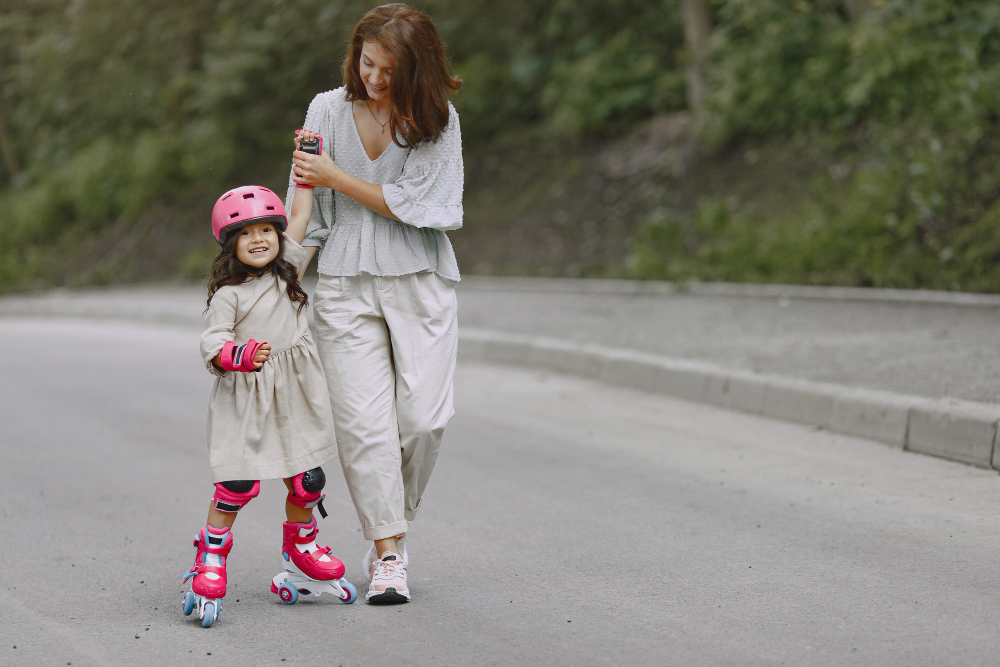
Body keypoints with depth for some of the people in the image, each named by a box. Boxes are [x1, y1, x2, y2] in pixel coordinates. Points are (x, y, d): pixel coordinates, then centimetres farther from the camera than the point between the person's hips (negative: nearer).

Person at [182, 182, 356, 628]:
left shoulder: (285, 270, 9)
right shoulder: (228, 294, -8)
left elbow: (300, 220, 15)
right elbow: (212, 347, -13)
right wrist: (241, 355, -32)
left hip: (295, 394, 5)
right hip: (245, 398, -5)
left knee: (307, 479, 8)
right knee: (238, 482, -13)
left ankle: (299, 550, 29)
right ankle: (210, 558, 1)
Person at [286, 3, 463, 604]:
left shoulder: (438, 119, -2)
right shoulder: (328, 110, 4)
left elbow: (418, 206, -10)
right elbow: (306, 209, 9)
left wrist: (338, 178, -11)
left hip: (421, 282, -1)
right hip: (346, 283, 1)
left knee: (424, 416, -7)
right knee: (364, 422, -7)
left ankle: (393, 526, 17)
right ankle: (387, 553, 0)